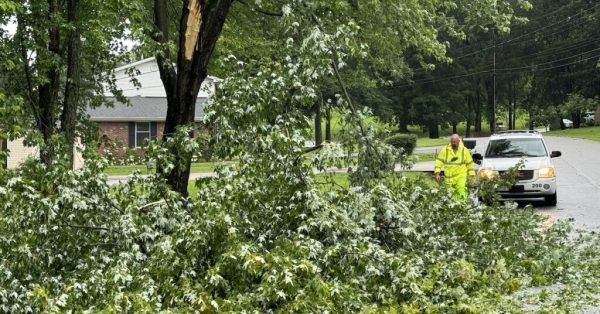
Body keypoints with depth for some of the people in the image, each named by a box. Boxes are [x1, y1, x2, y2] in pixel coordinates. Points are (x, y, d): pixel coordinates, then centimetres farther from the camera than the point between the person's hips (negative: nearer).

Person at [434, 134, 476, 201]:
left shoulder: (464, 150, 4)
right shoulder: (445, 150, 2)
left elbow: (470, 163, 12)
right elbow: (439, 161, 1)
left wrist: (471, 175, 9)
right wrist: (437, 173, -10)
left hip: (461, 176, -2)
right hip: (449, 177, 2)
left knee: (461, 190, -21)